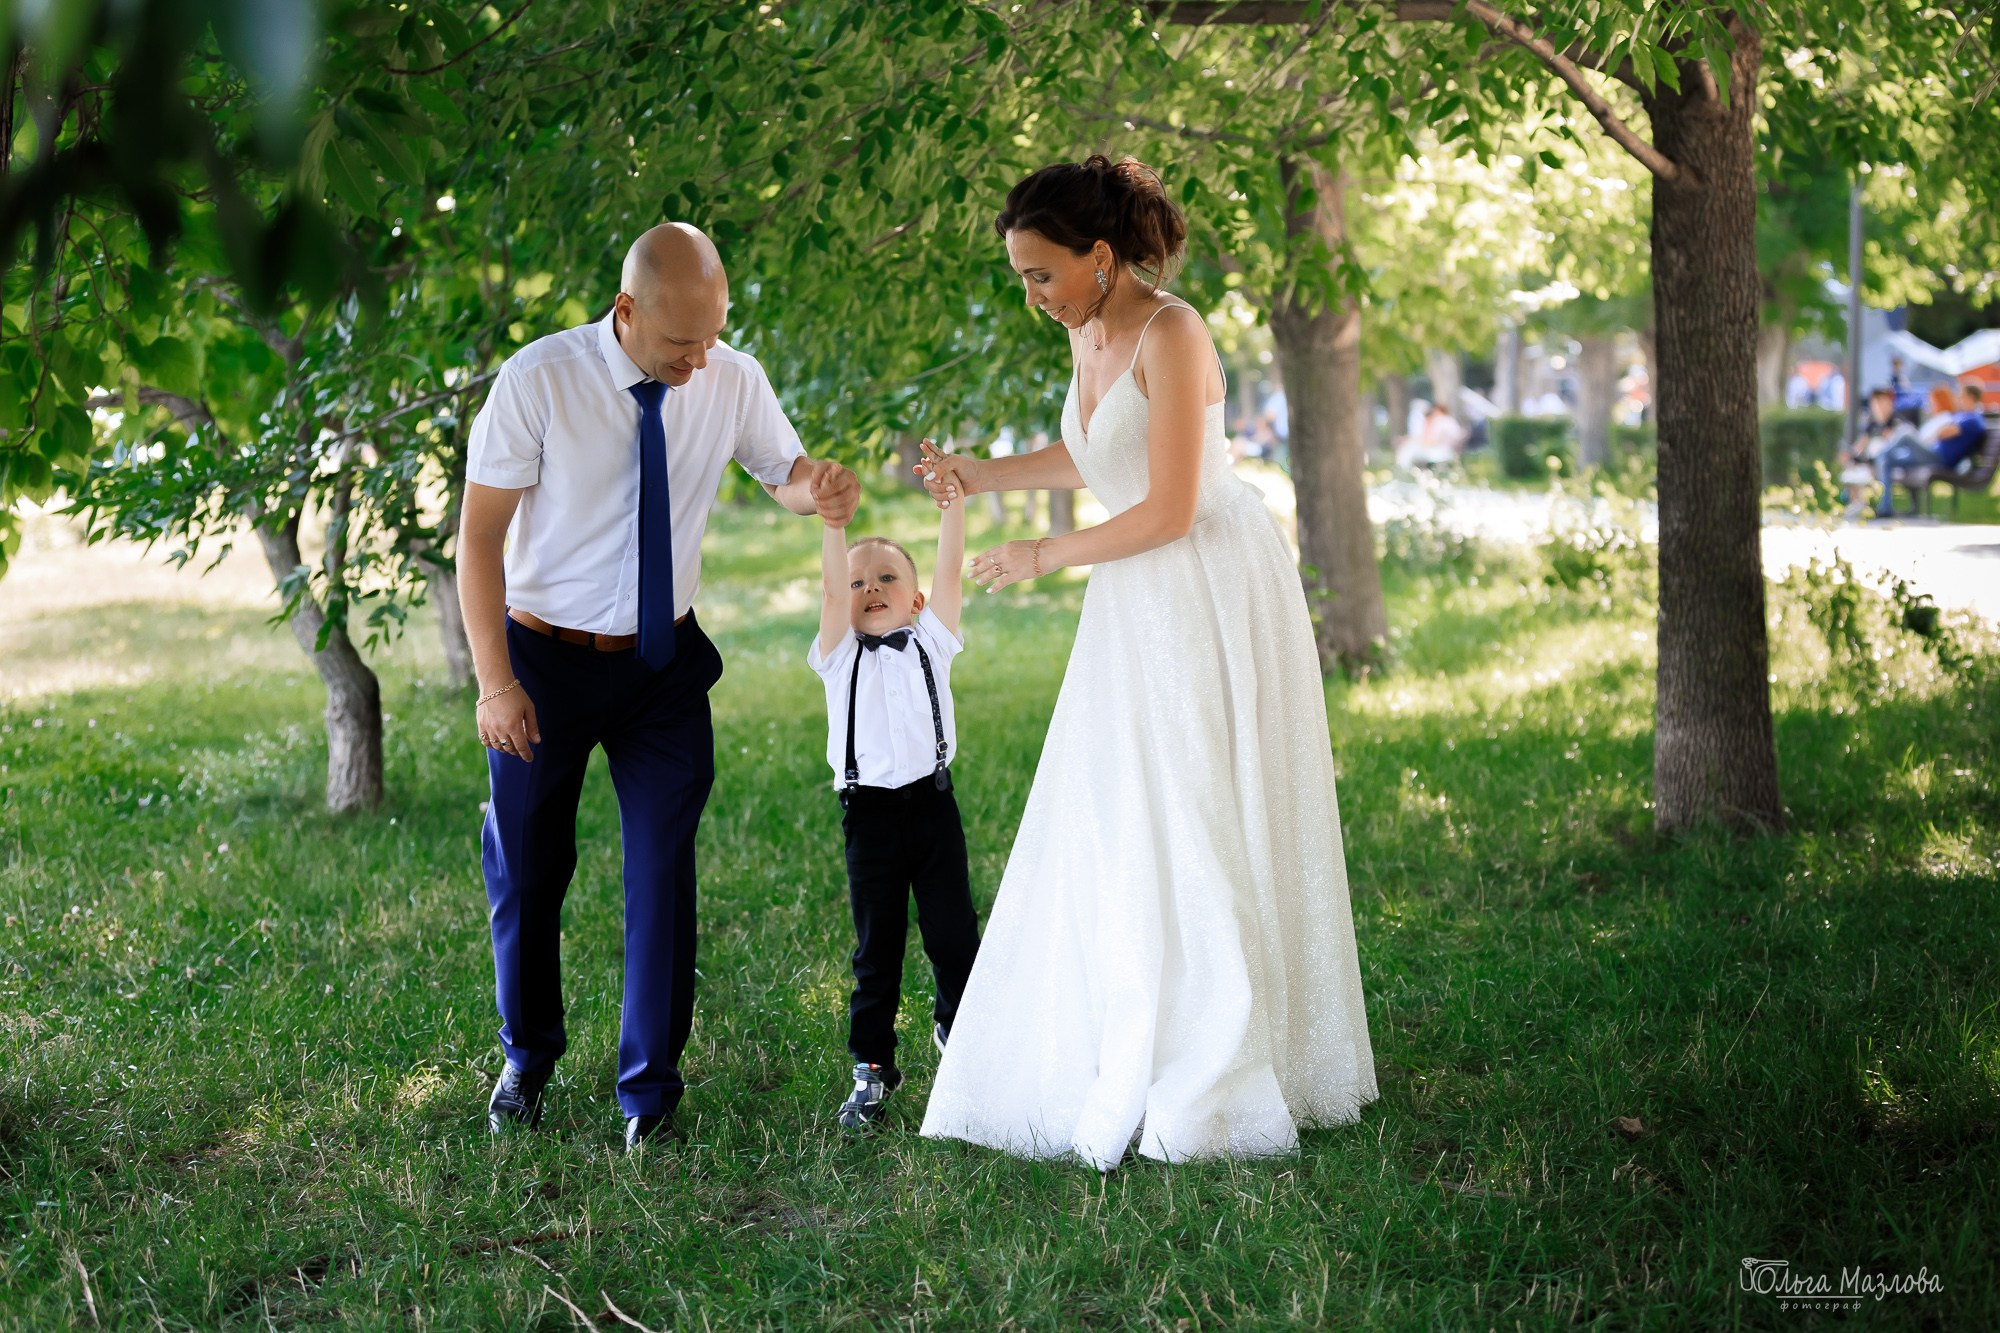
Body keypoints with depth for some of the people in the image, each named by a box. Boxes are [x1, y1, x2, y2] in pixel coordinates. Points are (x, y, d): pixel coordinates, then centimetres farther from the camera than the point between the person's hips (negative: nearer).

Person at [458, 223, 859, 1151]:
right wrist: (495, 682, -18)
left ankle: (650, 1091, 15)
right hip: (547, 656, -1)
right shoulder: (539, 381, -19)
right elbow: (480, 535, -14)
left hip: (664, 663, 2)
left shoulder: (733, 381, -10)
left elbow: (784, 471, 9)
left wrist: (821, 489, -17)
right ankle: (528, 1059, 38)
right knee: (526, 873, 13)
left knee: (663, 871, -1)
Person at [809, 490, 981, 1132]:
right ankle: (872, 1067, 13)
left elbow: (949, 571, -3)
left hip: (932, 804, 1)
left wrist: (952, 500, -12)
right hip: (869, 811, -1)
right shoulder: (842, 654, 5)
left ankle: (957, 1026, 31)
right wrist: (833, 519, -20)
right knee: (876, 946, 4)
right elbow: (832, 589, -10)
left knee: (954, 934, 6)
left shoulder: (930, 641, 9)